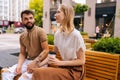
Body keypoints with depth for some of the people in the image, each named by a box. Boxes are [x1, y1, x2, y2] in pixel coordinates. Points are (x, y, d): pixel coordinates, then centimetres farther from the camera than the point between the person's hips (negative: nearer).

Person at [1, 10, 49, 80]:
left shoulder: (40, 31, -10)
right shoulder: (22, 36, 10)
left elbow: (46, 50, -14)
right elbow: (22, 53, 13)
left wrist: (34, 63, -23)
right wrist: (19, 65, -6)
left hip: (39, 62, -5)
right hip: (27, 61, 6)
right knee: (6, 73, -11)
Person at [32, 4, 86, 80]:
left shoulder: (75, 35, -19)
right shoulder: (58, 33, 1)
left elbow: (82, 60, -13)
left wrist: (60, 63, -18)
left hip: (74, 71, -5)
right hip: (64, 67, 5)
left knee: (38, 73, -23)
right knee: (37, 71, -19)